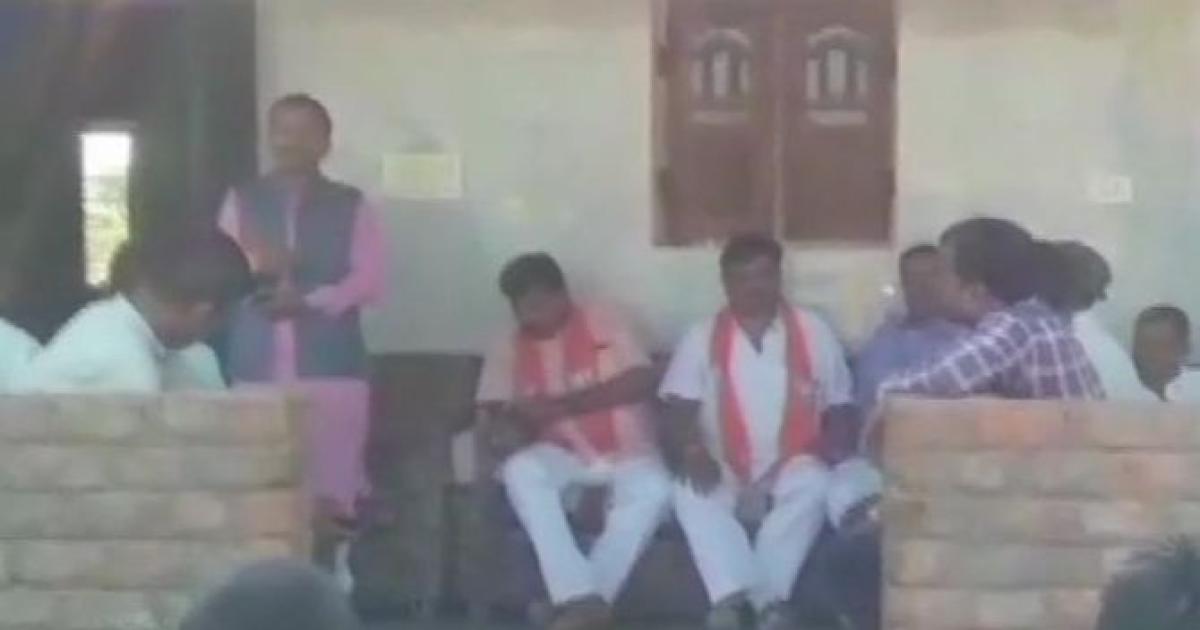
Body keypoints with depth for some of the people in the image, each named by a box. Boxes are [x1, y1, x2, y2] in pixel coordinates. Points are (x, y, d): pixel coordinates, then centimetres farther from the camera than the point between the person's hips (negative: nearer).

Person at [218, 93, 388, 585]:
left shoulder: (352, 206, 9)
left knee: (332, 492, -5)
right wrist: (255, 266, -17)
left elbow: (370, 281, -1)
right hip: (257, 365, 1)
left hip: (332, 364, -1)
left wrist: (311, 300, -16)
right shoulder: (241, 202, 14)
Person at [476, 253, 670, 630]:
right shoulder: (508, 349, 7)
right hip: (561, 454, 2)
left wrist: (563, 405, -18)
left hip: (624, 452, -1)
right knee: (521, 470, -32)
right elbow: (494, 412, 1)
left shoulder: (603, 324, 1)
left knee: (653, 489, -34)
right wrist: (512, 423, -25)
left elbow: (642, 381, -11)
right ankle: (582, 599, -37)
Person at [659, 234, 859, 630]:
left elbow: (840, 413, 7)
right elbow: (676, 415, 1)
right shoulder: (701, 339, 6)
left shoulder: (814, 334, 6)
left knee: (813, 484, -33)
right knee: (691, 493, -31)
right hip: (724, 475, 0)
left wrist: (826, 454, -13)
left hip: (790, 473, 0)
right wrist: (691, 452, -20)